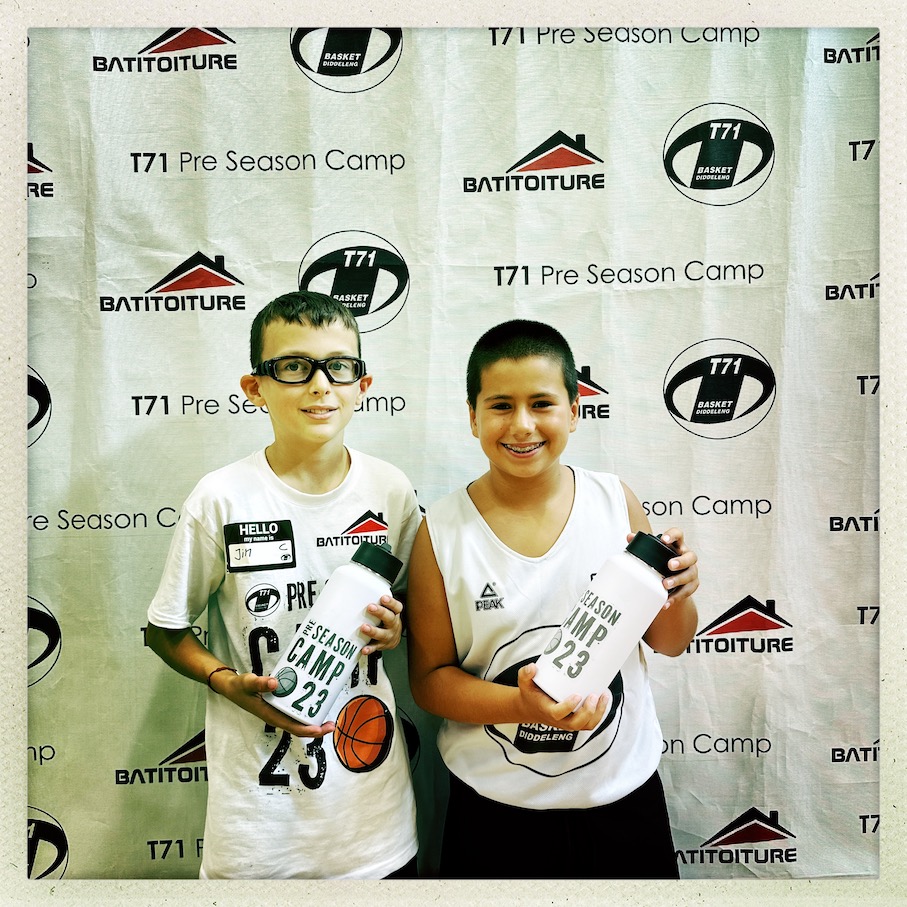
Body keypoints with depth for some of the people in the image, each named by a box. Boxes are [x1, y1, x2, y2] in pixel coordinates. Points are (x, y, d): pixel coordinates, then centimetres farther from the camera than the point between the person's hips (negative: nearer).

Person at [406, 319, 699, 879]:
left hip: (623, 794, 2)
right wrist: (524, 706, -23)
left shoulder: (615, 501, -8)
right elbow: (430, 678, -7)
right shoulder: (442, 533, -12)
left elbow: (670, 644, 3)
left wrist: (677, 595, -18)